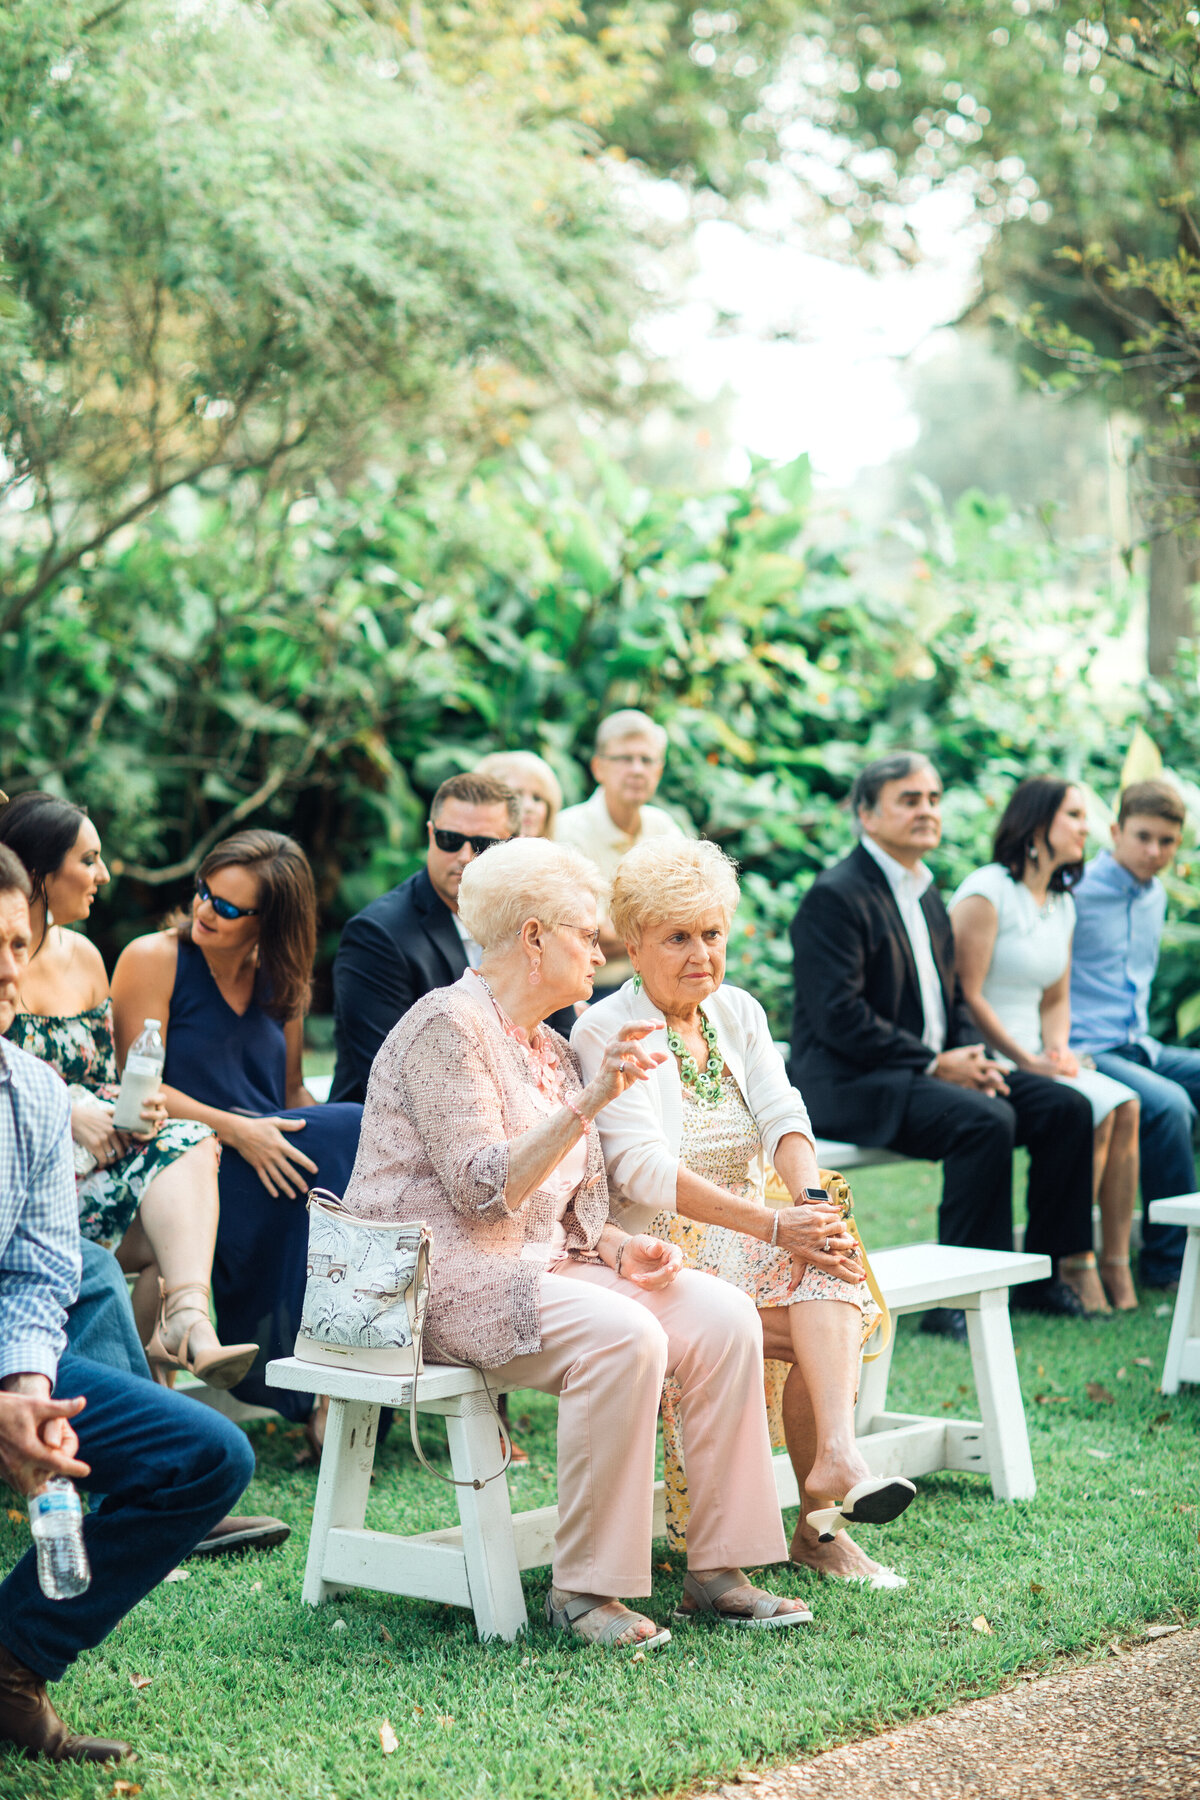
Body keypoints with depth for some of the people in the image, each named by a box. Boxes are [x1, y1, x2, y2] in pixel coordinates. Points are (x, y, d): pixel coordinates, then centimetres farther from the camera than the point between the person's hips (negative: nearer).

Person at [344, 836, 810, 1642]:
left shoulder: (552, 1052, 18)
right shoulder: (449, 1026, -11)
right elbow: (485, 1191, -21)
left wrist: (624, 1248, 1)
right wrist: (592, 1100, -26)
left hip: (536, 1264, 9)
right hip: (441, 1272, -9)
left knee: (723, 1316, -11)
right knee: (621, 1335, -32)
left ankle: (717, 1570, -9)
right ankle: (582, 1590, -23)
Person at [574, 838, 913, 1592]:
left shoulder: (739, 1012, 12)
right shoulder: (606, 1033, -8)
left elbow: (784, 1117, -2)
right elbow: (645, 1170, -19)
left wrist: (813, 1203, -25)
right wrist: (775, 1227, -28)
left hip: (752, 1235, 5)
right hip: (658, 1249, -5)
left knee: (831, 1264, -27)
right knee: (826, 1330, -26)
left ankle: (837, 1453, -38)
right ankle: (819, 1522, -22)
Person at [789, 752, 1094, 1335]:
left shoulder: (926, 893, 18)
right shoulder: (835, 896, -12)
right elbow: (839, 1017, -19)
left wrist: (972, 1058, 0)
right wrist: (935, 1065, -19)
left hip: (934, 1066, 9)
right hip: (851, 1084, -9)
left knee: (1066, 1108, -5)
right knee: (986, 1120, -32)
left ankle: (1041, 1275, 4)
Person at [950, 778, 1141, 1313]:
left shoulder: (1063, 905, 17)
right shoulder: (987, 892, -10)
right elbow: (967, 995, -15)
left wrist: (1058, 1049, 0)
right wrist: (1027, 1061, -16)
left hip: (1033, 1059, 8)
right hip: (988, 1062, -8)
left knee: (1124, 1105, -16)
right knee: (1092, 1110, -26)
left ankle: (1116, 1264, -17)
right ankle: (1073, 1265, -19)